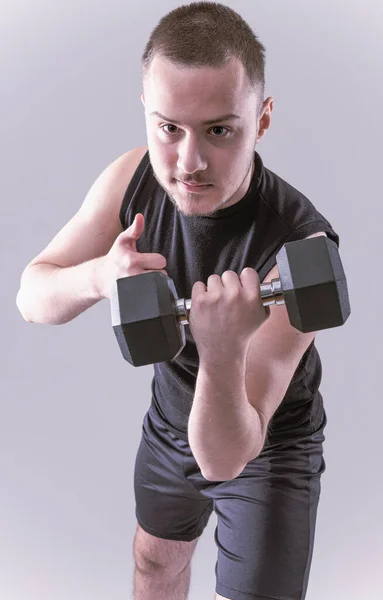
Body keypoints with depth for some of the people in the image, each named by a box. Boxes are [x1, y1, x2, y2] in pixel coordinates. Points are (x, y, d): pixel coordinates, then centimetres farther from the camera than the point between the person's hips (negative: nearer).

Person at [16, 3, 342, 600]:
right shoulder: (132, 178, -21)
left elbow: (224, 460, -37)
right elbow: (31, 298, -15)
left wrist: (224, 355, -58)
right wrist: (97, 276, -37)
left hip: (268, 444, -5)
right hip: (170, 417, 5)